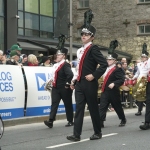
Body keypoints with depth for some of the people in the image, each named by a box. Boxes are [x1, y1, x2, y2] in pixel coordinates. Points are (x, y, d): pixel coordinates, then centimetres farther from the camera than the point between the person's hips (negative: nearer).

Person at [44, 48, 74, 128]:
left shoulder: (65, 65, -15)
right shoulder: (56, 65, 12)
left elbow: (70, 74, -29)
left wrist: (67, 84, -22)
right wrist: (52, 80, 12)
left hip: (64, 89, -7)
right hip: (56, 88, 8)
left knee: (68, 104, 6)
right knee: (54, 103, -3)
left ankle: (70, 121, 18)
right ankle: (50, 121, -11)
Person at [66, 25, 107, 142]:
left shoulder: (93, 49, -9)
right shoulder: (80, 51, 16)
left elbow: (104, 64, -17)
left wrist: (94, 75, -18)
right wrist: (74, 80, 15)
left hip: (90, 84, -7)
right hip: (79, 84, 7)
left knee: (93, 109, 4)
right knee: (79, 108, 0)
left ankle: (98, 133, 19)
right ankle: (77, 135, -2)